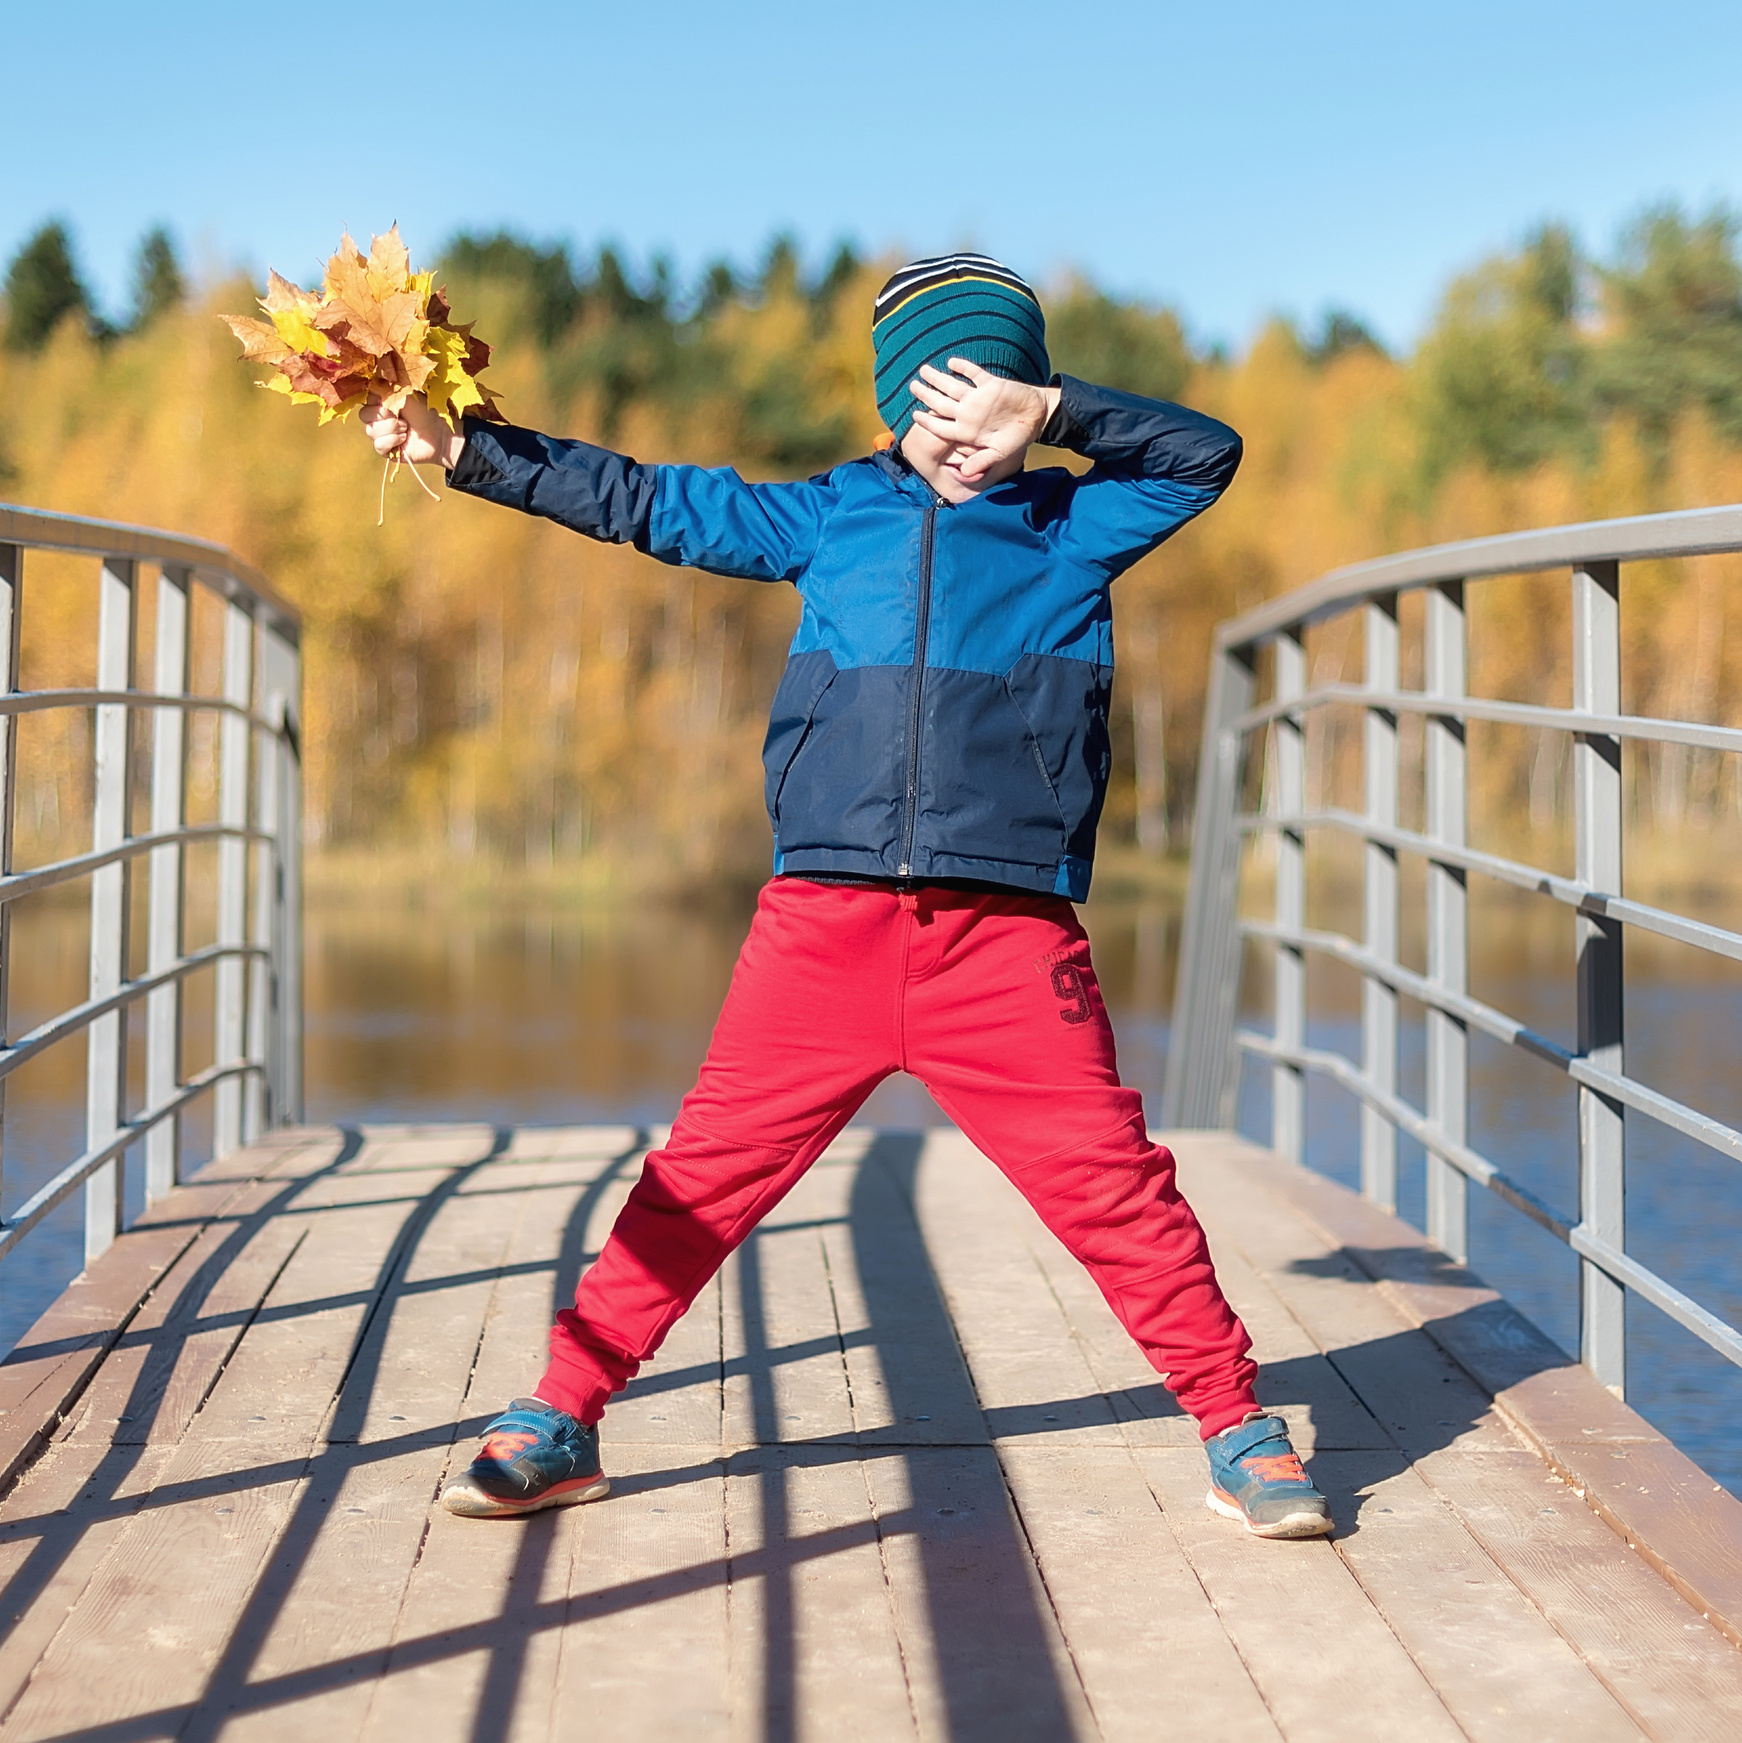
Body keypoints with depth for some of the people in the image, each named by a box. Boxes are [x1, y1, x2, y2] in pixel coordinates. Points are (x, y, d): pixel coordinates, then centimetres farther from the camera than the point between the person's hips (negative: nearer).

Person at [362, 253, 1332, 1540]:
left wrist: (1048, 412, -5)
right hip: (827, 922, 1)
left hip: (1010, 935, -1)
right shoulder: (835, 516, 18)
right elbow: (647, 502, 21)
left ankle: (1239, 1434, 11)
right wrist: (468, 451, 19)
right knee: (707, 1171, 1)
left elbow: (1205, 454, 4)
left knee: (1116, 1190, -2)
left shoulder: (1073, 525, 14)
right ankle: (562, 1417, 11)